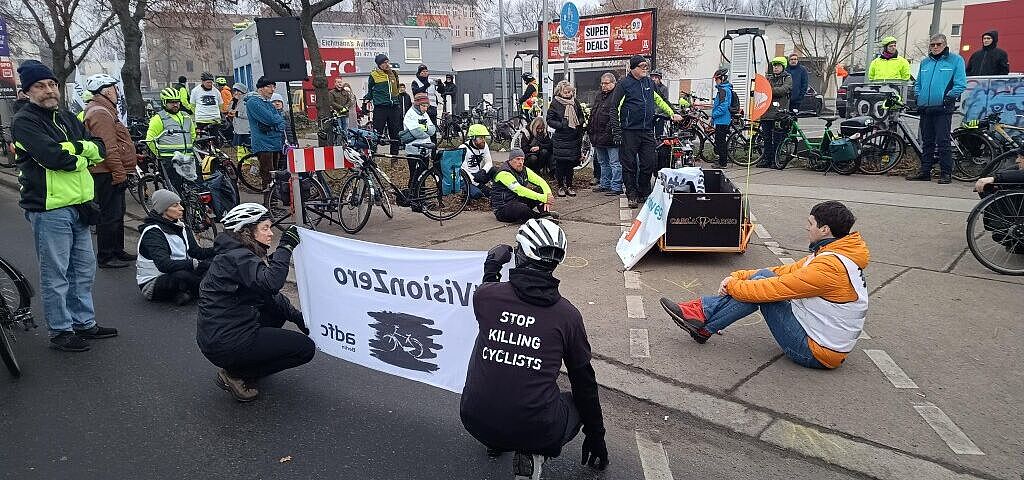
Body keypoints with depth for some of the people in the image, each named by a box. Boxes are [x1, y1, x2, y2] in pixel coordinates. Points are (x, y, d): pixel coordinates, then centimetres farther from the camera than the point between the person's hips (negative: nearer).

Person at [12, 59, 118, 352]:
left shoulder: (67, 119, 15)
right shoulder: (23, 121, -8)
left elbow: (100, 149, 7)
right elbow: (52, 157, -23)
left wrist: (78, 147, -11)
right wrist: (82, 157, -6)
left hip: (78, 207, 8)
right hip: (49, 209, -8)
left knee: (84, 268, 16)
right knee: (56, 275, 1)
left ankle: (85, 323, 29)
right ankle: (60, 331, 13)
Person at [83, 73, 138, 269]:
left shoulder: (106, 110, 20)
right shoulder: (100, 113, -16)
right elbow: (108, 148, -23)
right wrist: (119, 172, -22)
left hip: (113, 172, 11)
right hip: (108, 174, -11)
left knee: (117, 213, 18)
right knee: (110, 215, -5)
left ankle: (117, 251, 27)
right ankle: (105, 257, 2)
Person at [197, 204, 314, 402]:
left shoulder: (243, 254, 13)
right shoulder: (237, 257, -17)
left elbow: (270, 295, 15)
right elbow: (270, 283, -35)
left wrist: (297, 316, 7)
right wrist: (285, 247, -27)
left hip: (219, 333, 10)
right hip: (224, 344, -10)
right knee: (306, 348, -6)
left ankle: (244, 363, 15)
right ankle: (236, 375, -2)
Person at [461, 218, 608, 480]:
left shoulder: (485, 294, -5)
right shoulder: (567, 314, -5)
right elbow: (584, 381, 6)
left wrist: (491, 269, 40)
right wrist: (596, 436, 21)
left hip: (475, 422, 4)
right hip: (536, 429, -3)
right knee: (578, 400, 26)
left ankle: (494, 442, 30)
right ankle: (534, 453, 3)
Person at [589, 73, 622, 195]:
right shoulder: (599, 95, 18)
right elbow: (592, 114, 25)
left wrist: (613, 132, -23)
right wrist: (590, 129, 20)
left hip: (610, 136, -9)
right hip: (598, 136, 9)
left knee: (614, 163, -4)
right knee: (603, 163, 18)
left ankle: (616, 187, 0)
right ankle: (605, 184, 28)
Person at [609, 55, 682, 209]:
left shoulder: (649, 82, 13)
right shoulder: (624, 84, -4)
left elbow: (659, 100, 28)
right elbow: (614, 107, -6)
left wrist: (672, 114, 23)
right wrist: (617, 131, -11)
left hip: (647, 131, 5)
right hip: (629, 132, -5)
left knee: (649, 164, 5)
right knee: (629, 165, 0)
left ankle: (645, 193, 19)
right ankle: (632, 195, 9)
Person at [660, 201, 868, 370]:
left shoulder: (828, 266, -25)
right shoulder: (829, 254, 7)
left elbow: (772, 289, -23)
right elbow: (785, 272, 9)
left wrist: (731, 285, -8)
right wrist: (737, 277, -1)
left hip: (817, 353, -9)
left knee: (763, 290, -13)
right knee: (764, 276, -1)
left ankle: (702, 325, -4)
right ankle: (703, 310, -2)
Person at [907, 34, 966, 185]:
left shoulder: (955, 60, 1)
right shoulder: (925, 62, 17)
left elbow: (961, 84, -4)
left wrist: (949, 97, -13)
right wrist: (917, 97, 12)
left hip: (943, 109, -5)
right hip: (925, 109, 5)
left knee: (942, 142, -6)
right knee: (927, 142, 10)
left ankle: (945, 173, -1)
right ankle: (925, 171, 15)